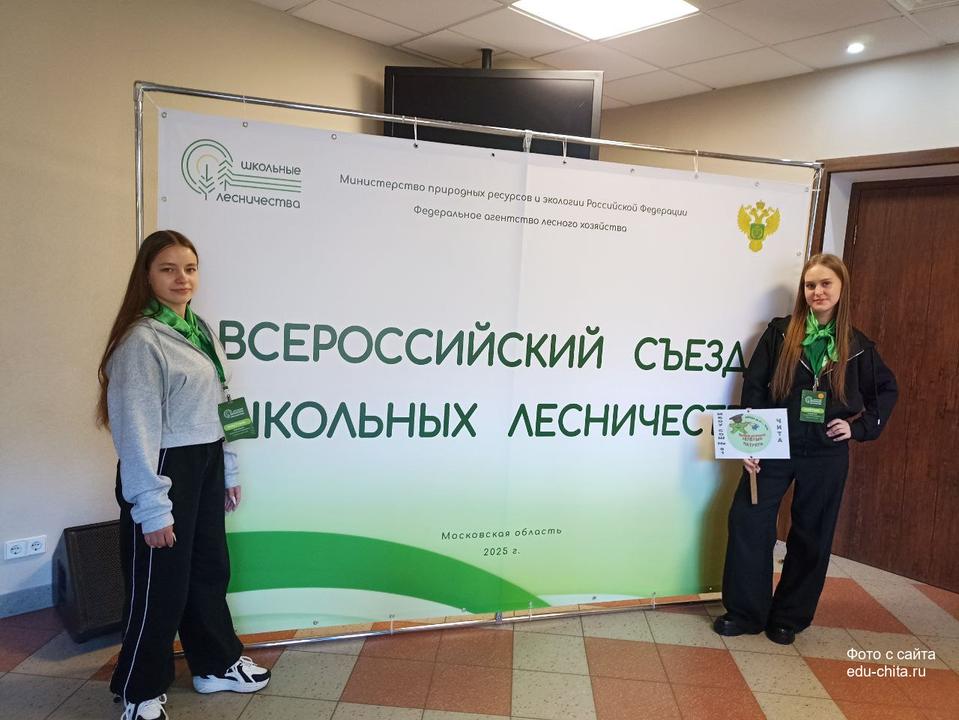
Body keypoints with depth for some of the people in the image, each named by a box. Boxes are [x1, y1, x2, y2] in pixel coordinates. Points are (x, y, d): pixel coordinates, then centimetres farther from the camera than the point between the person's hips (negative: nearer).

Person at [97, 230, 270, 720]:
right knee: (160, 585, 6)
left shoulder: (200, 330, 9)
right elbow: (136, 427, -19)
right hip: (165, 470, -8)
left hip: (205, 466, 8)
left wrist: (228, 471, 16)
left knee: (210, 569, 19)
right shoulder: (141, 340, -16)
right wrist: (152, 507, -19)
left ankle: (217, 664, 38)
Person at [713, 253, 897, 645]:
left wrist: (858, 427, 1)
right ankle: (744, 612, 8)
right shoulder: (779, 332, -1)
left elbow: (886, 390, 16)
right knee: (748, 520, -7)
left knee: (811, 536, 9)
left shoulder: (857, 346, 3)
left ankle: (789, 617, 25)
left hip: (826, 455, 1)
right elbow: (753, 389, -4)